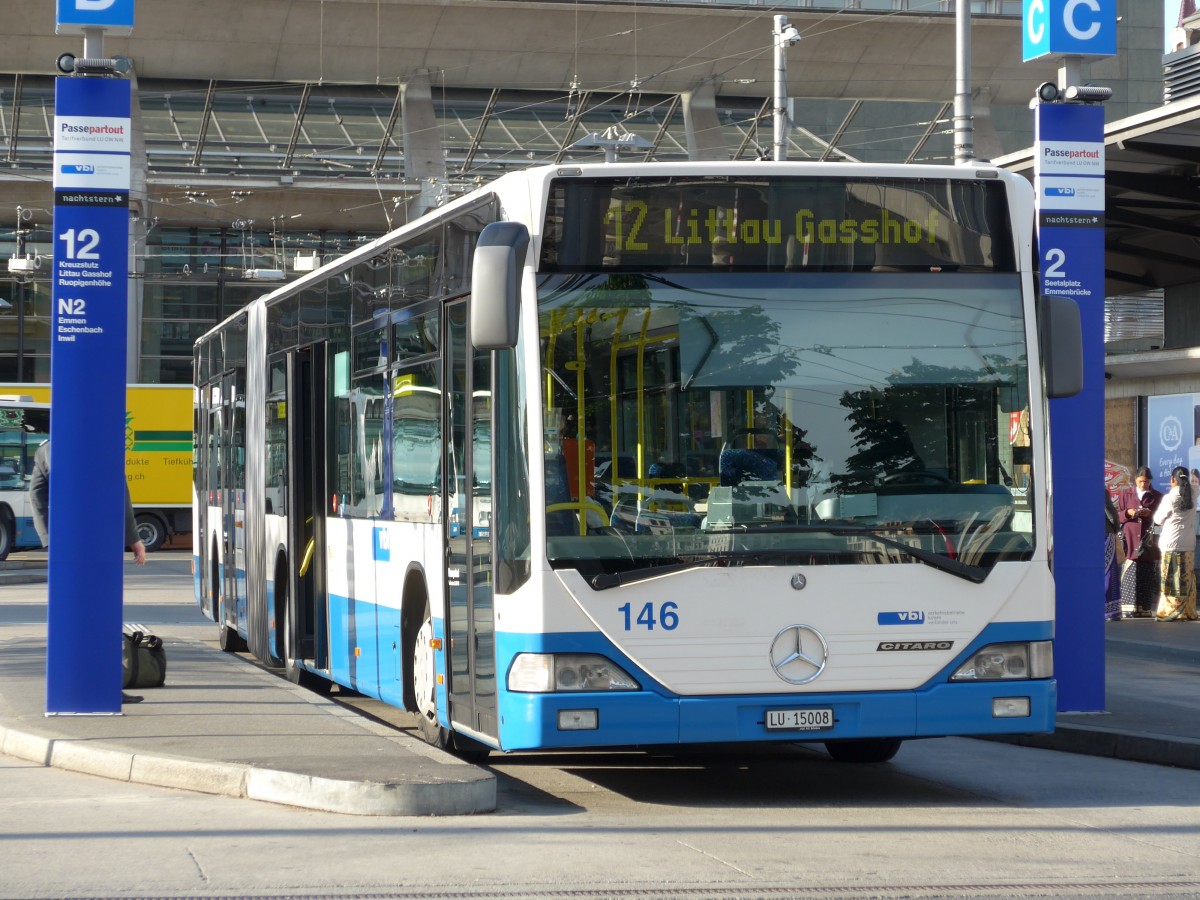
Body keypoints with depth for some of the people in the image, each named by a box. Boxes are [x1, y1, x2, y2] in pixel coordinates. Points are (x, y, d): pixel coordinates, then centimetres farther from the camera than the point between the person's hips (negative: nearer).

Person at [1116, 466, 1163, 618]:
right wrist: (1128, 513, -10)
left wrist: (1150, 514, -11)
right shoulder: (1126, 494, 11)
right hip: (1130, 541, 0)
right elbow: (1117, 515, 10)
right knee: (1130, 576, -7)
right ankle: (1130, 608, -8)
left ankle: (1146, 608, 0)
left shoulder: (1158, 497, 9)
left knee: (1147, 576, -3)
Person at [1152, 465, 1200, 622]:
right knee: (1186, 578, 8)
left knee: (1171, 579, -1)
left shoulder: (1170, 498, -9)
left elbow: (1158, 519, -1)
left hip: (1171, 544, -5)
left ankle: (1171, 611, -1)